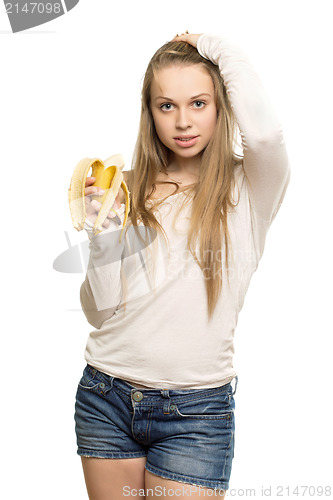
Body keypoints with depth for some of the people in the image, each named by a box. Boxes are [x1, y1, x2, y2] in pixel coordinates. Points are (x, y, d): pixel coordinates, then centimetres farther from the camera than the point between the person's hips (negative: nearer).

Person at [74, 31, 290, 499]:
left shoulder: (246, 189, -3)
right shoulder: (131, 189, 4)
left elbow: (264, 131, -28)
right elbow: (100, 312, 4)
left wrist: (224, 51, -11)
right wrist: (103, 240, -14)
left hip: (196, 412, -3)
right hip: (106, 398, 3)